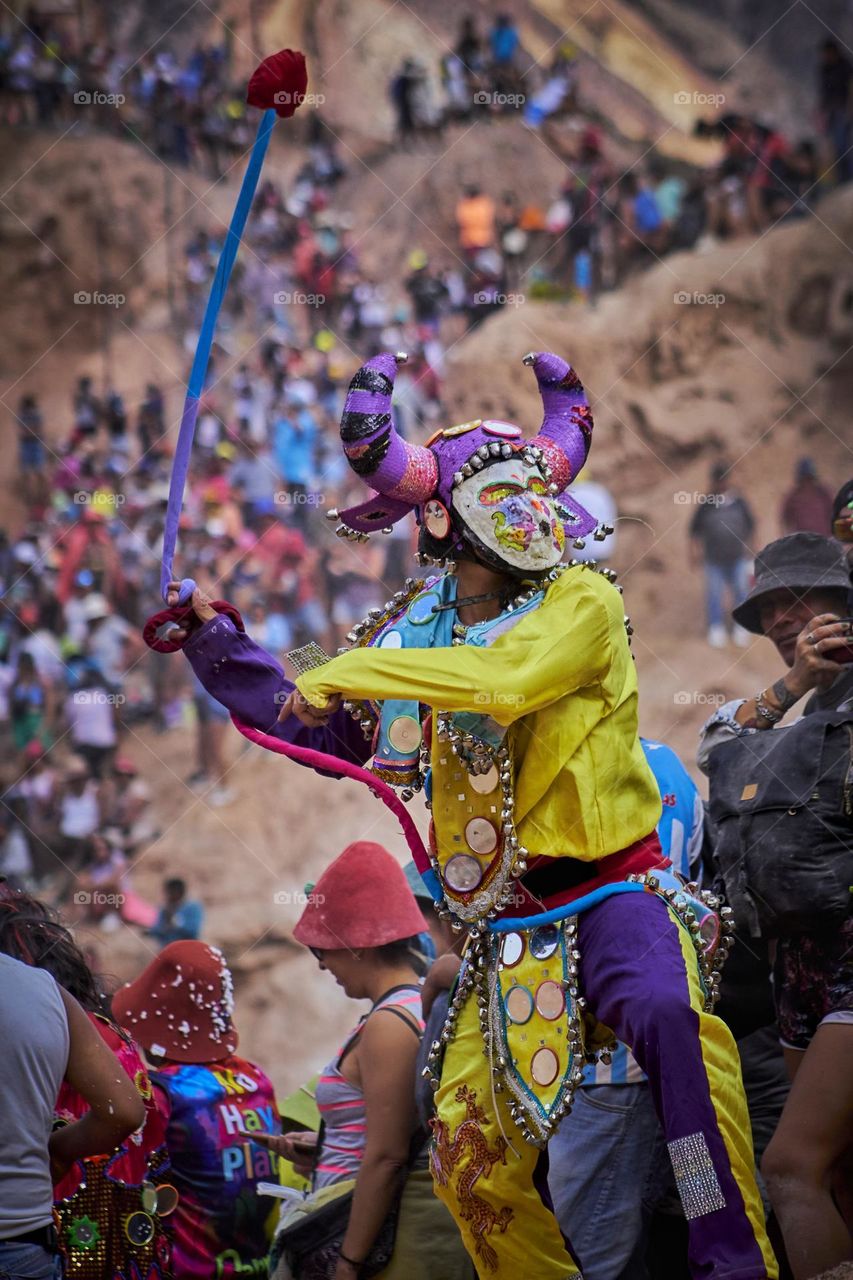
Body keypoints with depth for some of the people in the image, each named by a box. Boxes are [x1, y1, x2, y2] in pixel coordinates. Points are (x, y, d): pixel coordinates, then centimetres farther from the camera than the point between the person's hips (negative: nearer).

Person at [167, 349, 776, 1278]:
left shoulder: (582, 602, -3)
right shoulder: (412, 634, 13)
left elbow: (504, 675, -24)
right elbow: (316, 729, 26)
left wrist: (351, 673, -21)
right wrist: (213, 643, 21)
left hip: (611, 891, -6)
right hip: (509, 929, 6)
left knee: (665, 1012, -37)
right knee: (474, 1156, 3)